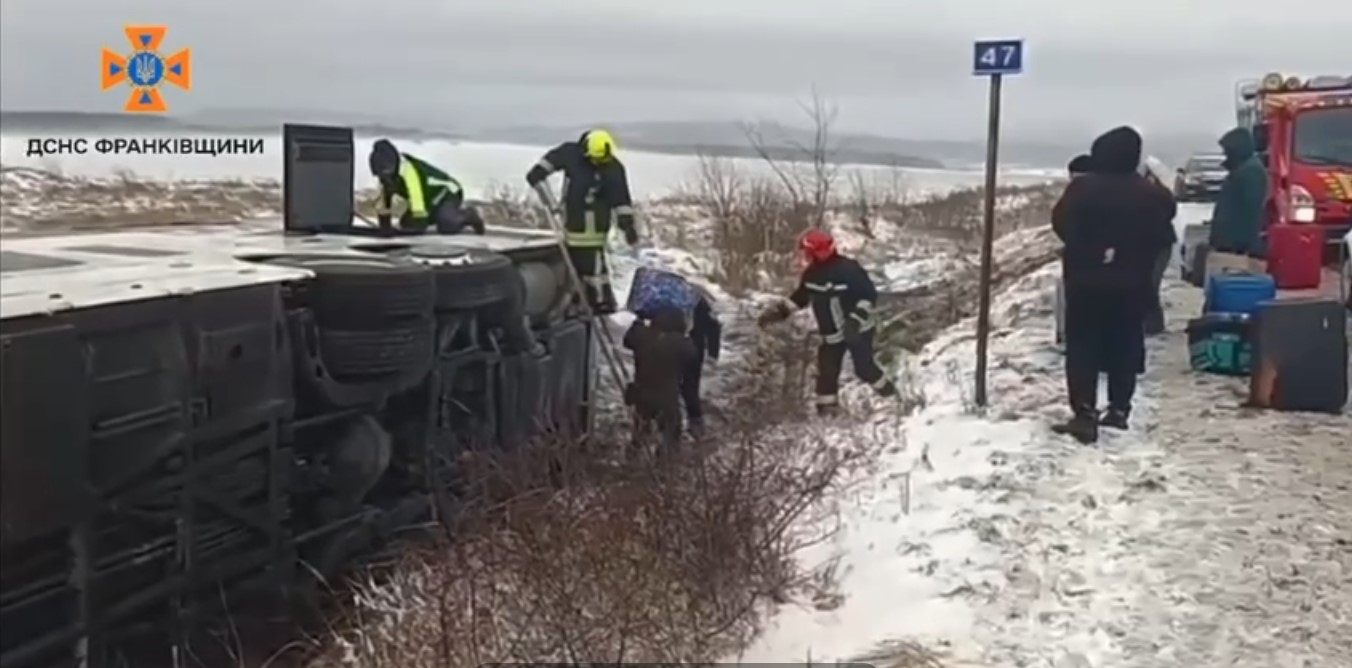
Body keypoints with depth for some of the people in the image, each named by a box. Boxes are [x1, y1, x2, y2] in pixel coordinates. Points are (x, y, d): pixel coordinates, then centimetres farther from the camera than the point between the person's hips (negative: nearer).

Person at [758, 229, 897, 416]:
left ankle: (891, 397, 28)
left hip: (857, 331, -6)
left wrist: (856, 319, -30)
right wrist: (780, 310, 3)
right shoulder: (811, 275, -4)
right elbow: (800, 297, 12)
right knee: (827, 372, 6)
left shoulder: (848, 270, -25)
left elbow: (869, 294, -21)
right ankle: (826, 410, 20)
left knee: (865, 368, 3)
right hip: (831, 334, 6)